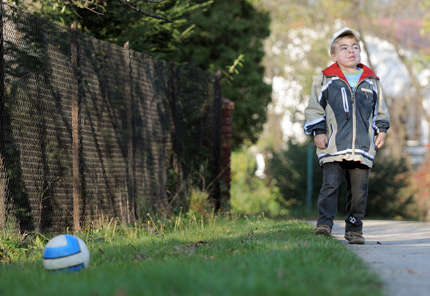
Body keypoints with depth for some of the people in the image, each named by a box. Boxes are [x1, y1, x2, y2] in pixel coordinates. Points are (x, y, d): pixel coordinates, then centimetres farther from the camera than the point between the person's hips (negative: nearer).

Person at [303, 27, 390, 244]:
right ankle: (324, 223, -4)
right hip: (333, 145, -2)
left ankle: (354, 228, 10)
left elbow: (380, 109, 24)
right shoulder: (325, 80, 6)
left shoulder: (371, 81, 15)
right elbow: (314, 108, 8)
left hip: (363, 146, 2)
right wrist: (318, 132, -1)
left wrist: (381, 130, 13)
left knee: (359, 189, 2)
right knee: (330, 184, -11)